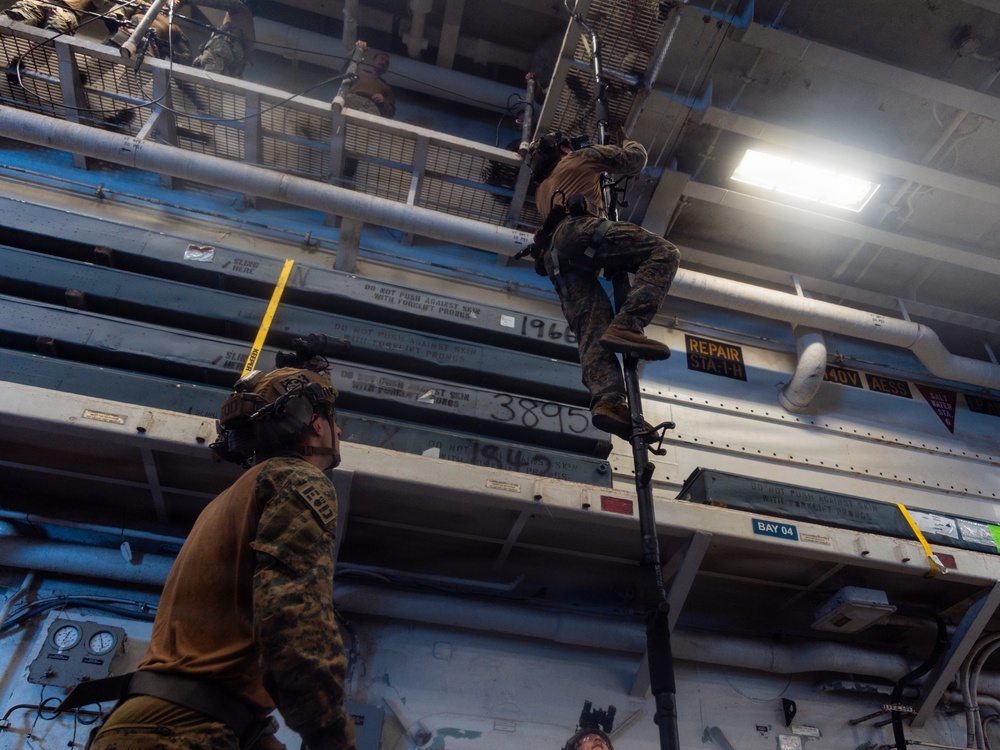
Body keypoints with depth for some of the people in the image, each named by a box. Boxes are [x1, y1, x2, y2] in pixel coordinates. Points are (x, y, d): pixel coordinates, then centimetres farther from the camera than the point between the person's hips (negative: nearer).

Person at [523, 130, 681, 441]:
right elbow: (635, 160, 27)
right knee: (663, 253, -14)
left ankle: (607, 401, -35)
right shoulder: (583, 156, 26)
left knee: (593, 332, -11)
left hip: (556, 259, 6)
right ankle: (626, 327, -35)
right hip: (579, 231, -6)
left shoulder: (542, 190, 43)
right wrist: (627, 142, 48)